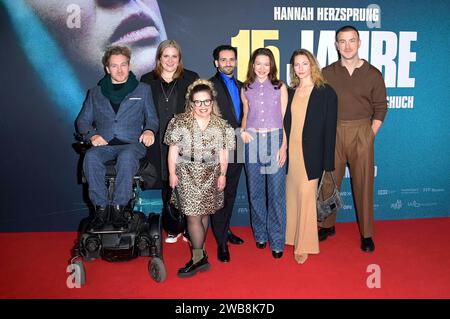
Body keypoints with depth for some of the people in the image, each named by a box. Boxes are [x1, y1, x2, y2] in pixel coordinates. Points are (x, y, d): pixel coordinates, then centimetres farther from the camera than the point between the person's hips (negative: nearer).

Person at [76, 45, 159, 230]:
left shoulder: (143, 90, 18)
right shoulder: (95, 93, 22)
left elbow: (152, 117, 15)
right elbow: (83, 120, 19)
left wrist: (149, 130, -9)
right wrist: (92, 135, -3)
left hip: (131, 144, -2)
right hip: (104, 144, 2)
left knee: (126, 157, -38)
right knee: (91, 157, -33)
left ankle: (119, 207, -29)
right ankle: (100, 207, -25)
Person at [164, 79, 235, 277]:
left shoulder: (221, 125, 5)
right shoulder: (180, 122, 0)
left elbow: (223, 153, 7)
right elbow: (173, 150, 0)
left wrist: (222, 174, 1)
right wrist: (172, 173, -4)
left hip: (210, 176, 1)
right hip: (187, 174, -1)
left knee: (203, 214, 7)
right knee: (193, 216, -4)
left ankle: (198, 255, 17)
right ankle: (200, 257, 9)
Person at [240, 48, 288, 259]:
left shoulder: (280, 87, 5)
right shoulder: (246, 89, 11)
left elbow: (285, 118, 3)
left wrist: (284, 146, -6)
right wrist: (243, 131, -1)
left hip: (275, 140, -2)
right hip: (252, 141, 2)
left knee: (276, 191, -3)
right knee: (255, 191, 8)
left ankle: (277, 240, 8)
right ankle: (260, 234, 25)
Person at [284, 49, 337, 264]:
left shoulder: (326, 92, -3)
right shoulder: (290, 92, 11)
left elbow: (330, 129, -5)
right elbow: (285, 124, 11)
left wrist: (328, 163, -9)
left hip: (311, 155, -4)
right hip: (291, 153, 5)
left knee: (306, 197, -3)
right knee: (292, 196, 12)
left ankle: (304, 245, 11)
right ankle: (294, 236, 28)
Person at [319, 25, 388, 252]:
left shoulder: (373, 74, 3)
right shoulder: (326, 73, 5)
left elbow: (380, 108, 6)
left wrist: (370, 134, -2)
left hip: (362, 133, -1)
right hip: (332, 134, 1)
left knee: (363, 184, 4)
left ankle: (366, 234, 17)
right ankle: (327, 225, 25)